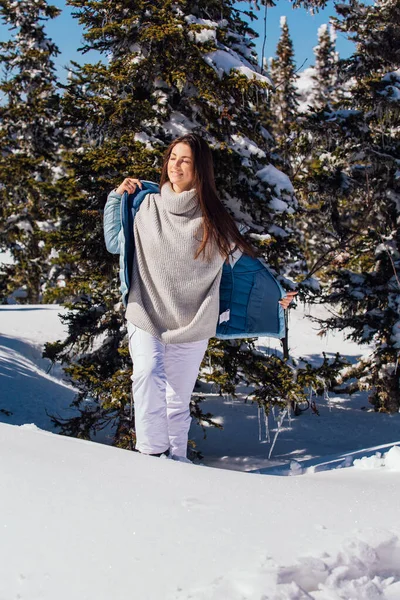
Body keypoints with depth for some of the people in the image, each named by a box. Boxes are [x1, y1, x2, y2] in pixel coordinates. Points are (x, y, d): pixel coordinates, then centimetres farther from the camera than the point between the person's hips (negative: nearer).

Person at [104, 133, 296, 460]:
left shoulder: (213, 217, 0)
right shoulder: (146, 204, 4)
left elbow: (244, 256, 11)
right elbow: (115, 243, 15)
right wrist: (117, 197, 5)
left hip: (191, 325, 0)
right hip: (146, 318, 0)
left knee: (178, 401, 6)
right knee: (148, 376, -26)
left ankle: (176, 461, 21)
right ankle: (151, 453, -23)